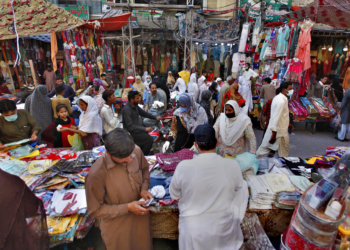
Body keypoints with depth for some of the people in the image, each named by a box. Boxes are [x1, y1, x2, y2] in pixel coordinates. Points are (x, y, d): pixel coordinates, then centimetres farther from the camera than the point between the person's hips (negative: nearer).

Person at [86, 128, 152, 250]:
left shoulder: (136, 151, -19)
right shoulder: (96, 174, -31)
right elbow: (95, 211, -18)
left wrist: (144, 188, -13)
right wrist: (127, 208, -24)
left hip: (141, 217, 4)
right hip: (117, 229, -4)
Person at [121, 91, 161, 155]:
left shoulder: (135, 105, 3)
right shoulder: (126, 109, -23)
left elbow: (143, 113, 20)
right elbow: (130, 126, -27)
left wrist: (155, 117, 14)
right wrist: (145, 129, -30)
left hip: (138, 128, 9)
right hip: (131, 133, -9)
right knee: (150, 139, -15)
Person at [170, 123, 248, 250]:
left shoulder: (183, 167, -21)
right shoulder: (233, 165, -18)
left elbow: (174, 194, -4)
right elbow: (238, 188, 2)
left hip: (194, 231, 1)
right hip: (224, 230, 0)